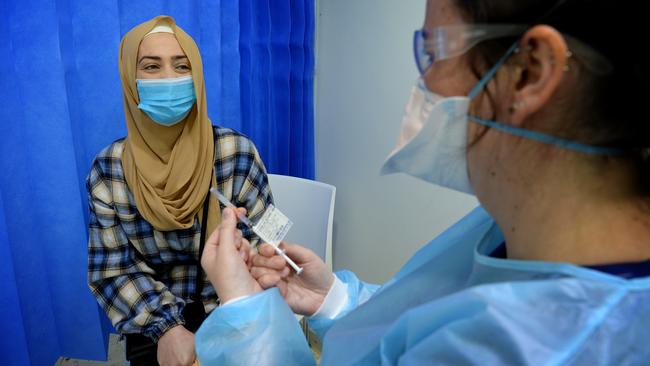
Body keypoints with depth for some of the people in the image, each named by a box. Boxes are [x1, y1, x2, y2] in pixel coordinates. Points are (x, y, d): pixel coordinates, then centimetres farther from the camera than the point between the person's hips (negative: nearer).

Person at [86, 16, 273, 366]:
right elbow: (111, 270, -4)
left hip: (230, 321, -1)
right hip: (152, 328, 1)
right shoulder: (108, 168, -6)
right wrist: (165, 329, -17)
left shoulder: (238, 152, -12)